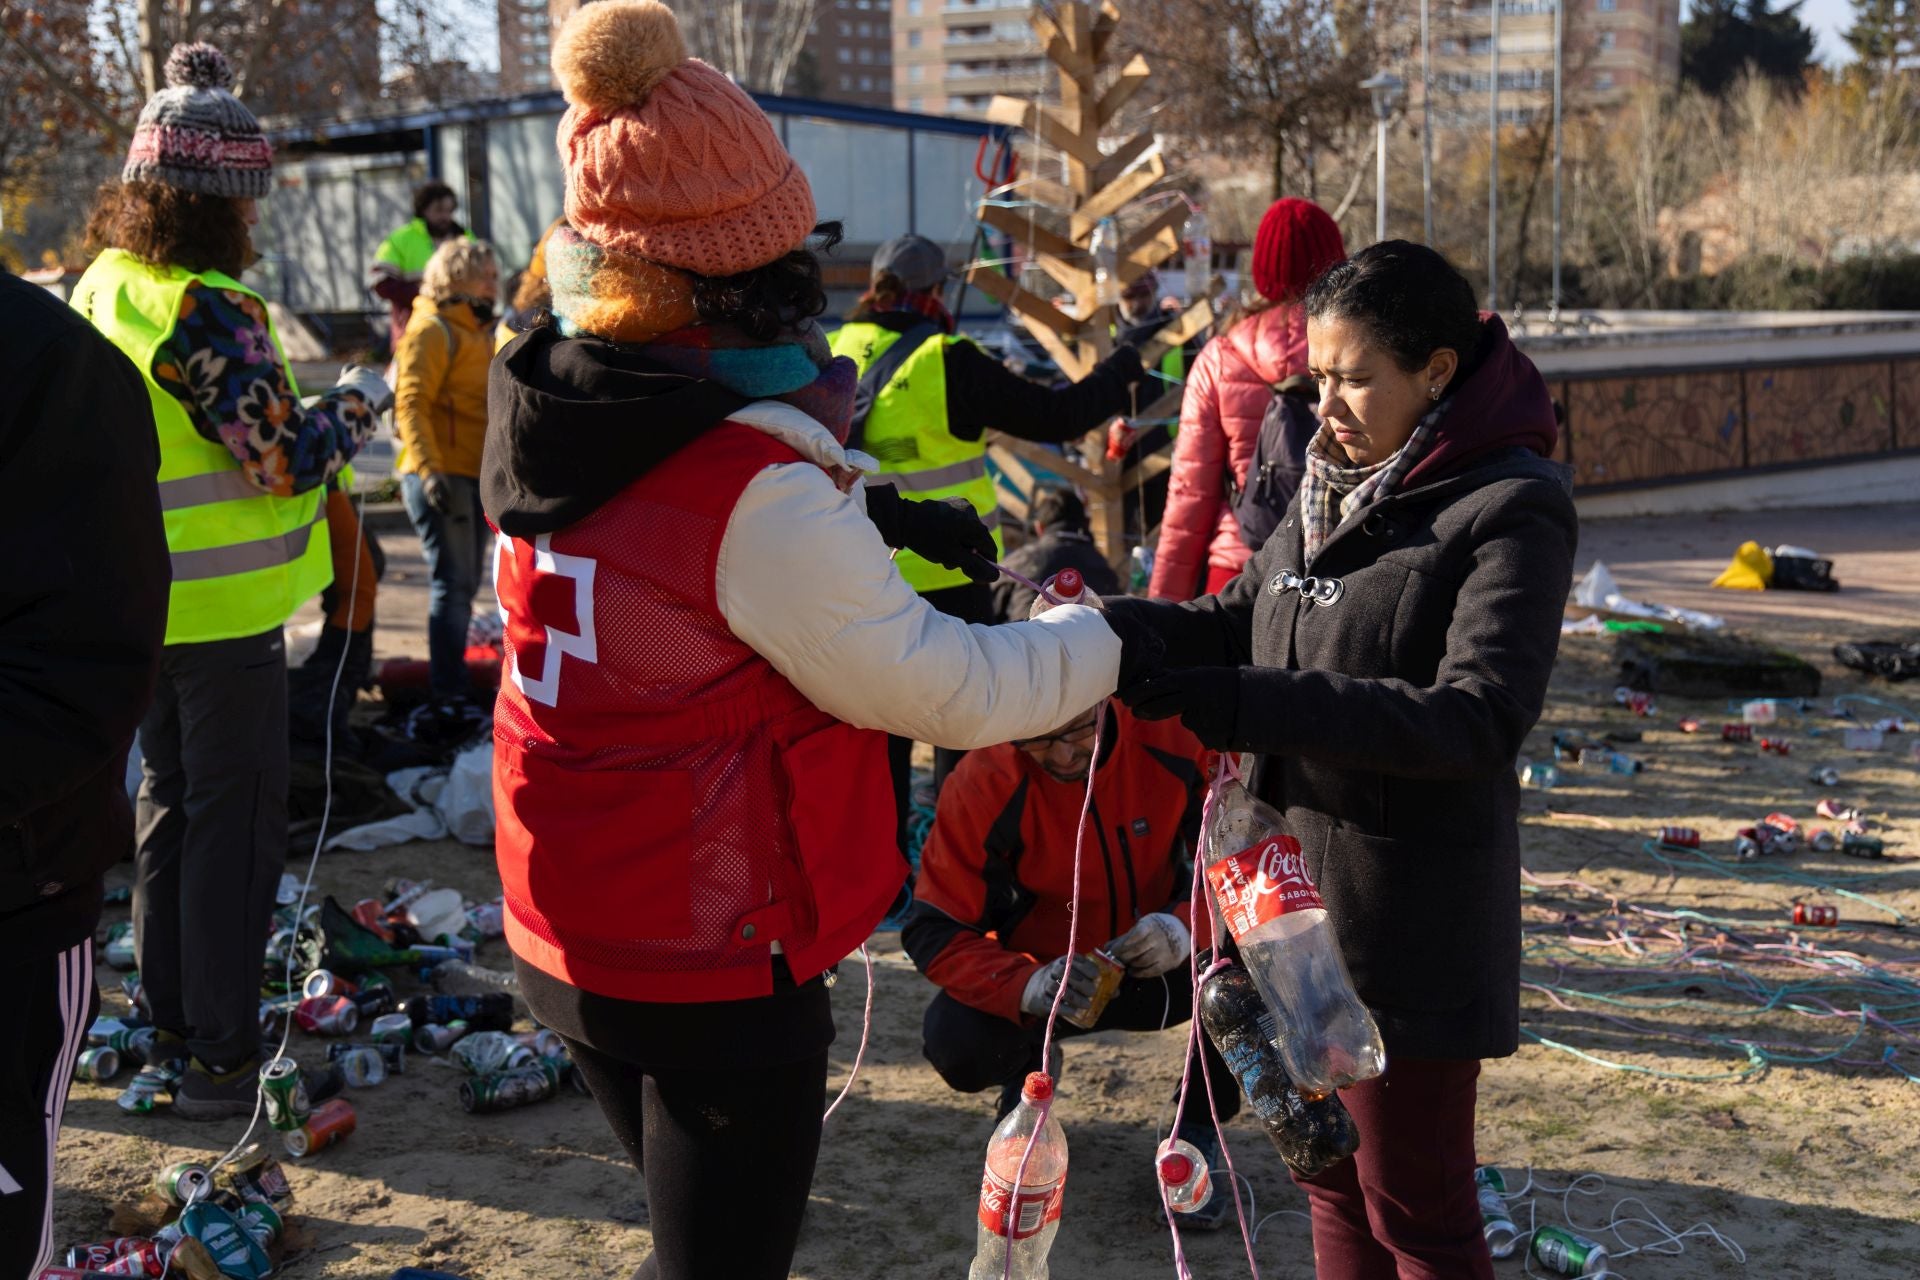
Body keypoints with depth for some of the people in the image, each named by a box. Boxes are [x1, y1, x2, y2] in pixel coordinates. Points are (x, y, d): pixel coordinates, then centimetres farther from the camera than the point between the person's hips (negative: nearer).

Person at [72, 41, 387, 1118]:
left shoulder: (101, 288, 6)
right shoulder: (207, 308, -22)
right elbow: (283, 459, -21)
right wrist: (360, 403, -6)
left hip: (147, 603, 9)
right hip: (225, 607, -9)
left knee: (173, 806, 19)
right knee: (237, 824, 1)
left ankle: (172, 1028, 30)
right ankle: (222, 1059, 8)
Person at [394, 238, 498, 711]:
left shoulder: (479, 332, 20)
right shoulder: (433, 330, -9)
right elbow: (411, 404, -18)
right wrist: (429, 469, -27)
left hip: (477, 477, 9)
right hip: (442, 476, -9)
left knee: (465, 583, 13)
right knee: (453, 583, -9)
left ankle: (453, 676, 22)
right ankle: (449, 689, -5)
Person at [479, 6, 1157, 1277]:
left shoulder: (545, 410, -2)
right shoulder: (763, 490, -26)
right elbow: (940, 686, -17)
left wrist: (862, 521, 7)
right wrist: (1108, 644, -3)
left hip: (564, 937, 8)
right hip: (716, 967, -8)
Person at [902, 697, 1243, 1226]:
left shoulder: (1179, 741, -21)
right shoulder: (984, 784, -24)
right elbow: (932, 929, -22)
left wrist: (1188, 927, -34)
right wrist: (1028, 986, -41)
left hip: (1159, 968, 1)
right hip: (1038, 971, 0)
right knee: (956, 1042, -30)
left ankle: (1198, 1130, -2)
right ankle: (1029, 1067, 9)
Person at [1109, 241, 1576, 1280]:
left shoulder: (1510, 507, -15)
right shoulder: (1336, 484, 8)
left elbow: (1478, 718, -25)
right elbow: (1239, 618, 11)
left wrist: (1236, 703, -32)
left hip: (1407, 915, -7)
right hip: (1299, 883, 7)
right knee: (1330, 1177, 21)